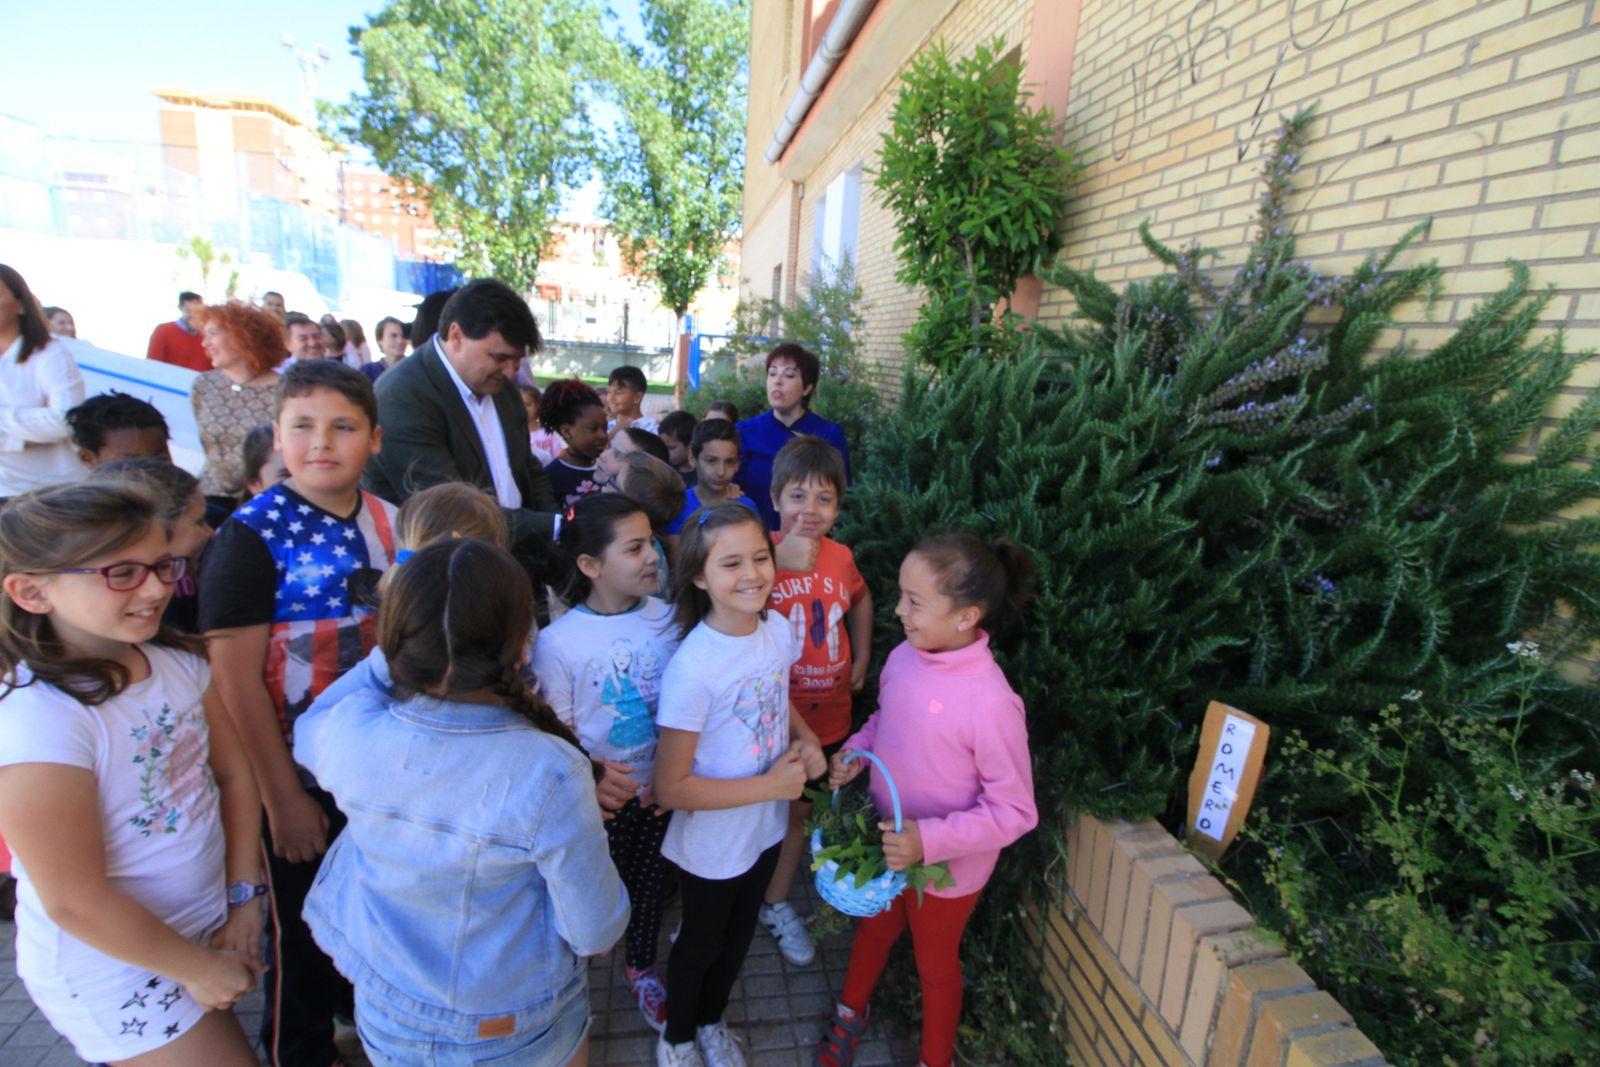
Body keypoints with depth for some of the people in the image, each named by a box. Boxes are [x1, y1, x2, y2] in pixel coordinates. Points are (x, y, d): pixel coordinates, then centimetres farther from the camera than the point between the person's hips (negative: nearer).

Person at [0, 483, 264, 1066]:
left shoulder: (179, 662, -7)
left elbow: (233, 775, 1)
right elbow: (75, 901, -21)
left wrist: (244, 897, -3)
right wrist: (200, 968, -10)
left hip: (207, 923, 6)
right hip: (115, 967, -5)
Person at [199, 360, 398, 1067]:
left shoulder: (391, 521, -4)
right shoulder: (251, 535, -18)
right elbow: (237, 679, -18)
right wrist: (283, 797, -16)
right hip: (301, 778, -4)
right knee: (305, 929, 18)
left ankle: (365, 1007, 53)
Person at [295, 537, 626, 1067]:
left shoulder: (349, 734, -24)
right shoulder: (550, 773, -34)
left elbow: (303, 731, 4)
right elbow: (596, 933, -21)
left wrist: (386, 659, -1)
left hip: (388, 1022, 3)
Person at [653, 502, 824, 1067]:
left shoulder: (779, 629, -14)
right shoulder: (692, 668, -33)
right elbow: (671, 788, -27)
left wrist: (805, 739, -12)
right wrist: (770, 786, -26)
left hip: (765, 827, 5)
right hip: (712, 844, -5)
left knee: (738, 934, 29)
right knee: (700, 943, 23)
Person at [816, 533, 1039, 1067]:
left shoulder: (991, 702, -33)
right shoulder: (902, 658, -15)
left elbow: (1015, 812, -23)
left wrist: (931, 840, -30)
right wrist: (854, 752, -12)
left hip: (945, 866, -5)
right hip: (883, 844, 5)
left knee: (935, 963, 23)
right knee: (874, 928, 31)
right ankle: (850, 1012, 60)